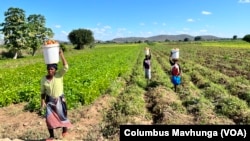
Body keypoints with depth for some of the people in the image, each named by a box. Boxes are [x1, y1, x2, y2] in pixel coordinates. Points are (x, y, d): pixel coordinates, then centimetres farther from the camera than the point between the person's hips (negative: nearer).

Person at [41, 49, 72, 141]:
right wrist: (42, 101, -5)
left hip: (59, 100, -2)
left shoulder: (59, 75, -14)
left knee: (62, 116, 12)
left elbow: (66, 67, -30)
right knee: (49, 119, 6)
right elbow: (43, 91, 4)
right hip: (49, 101, 2)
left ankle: (65, 129, 43)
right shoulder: (44, 79, -6)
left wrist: (61, 55, -32)